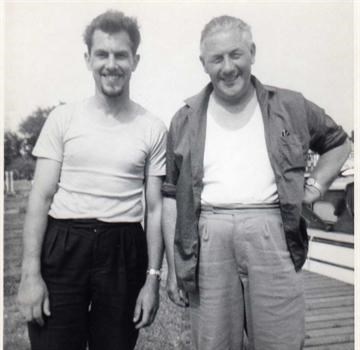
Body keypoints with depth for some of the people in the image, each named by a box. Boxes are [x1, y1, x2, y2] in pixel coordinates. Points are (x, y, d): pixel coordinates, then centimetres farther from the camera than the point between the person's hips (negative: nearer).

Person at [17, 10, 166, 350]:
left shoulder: (153, 129, 2)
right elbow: (41, 197, -1)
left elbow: (154, 209, 3)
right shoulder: (63, 118, 1)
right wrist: (30, 273, -7)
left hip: (123, 252, 1)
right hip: (62, 247, 0)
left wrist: (152, 278, 0)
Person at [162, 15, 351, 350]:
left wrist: (315, 185, 8)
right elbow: (172, 196, 9)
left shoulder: (290, 106, 9)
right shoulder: (185, 120, 10)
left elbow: (339, 143, 26)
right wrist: (173, 267, 6)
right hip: (208, 239, 1)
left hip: (272, 234, 0)